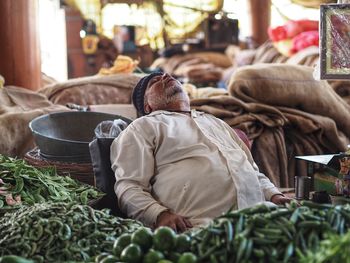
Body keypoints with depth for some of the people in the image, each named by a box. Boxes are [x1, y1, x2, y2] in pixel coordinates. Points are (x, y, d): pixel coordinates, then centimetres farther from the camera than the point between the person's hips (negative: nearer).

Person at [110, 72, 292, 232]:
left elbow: (253, 171, 35)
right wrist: (161, 215, -18)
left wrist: (274, 195, 12)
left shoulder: (215, 122, 36)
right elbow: (128, 187, 3)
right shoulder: (142, 127, 17)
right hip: (201, 225, -5)